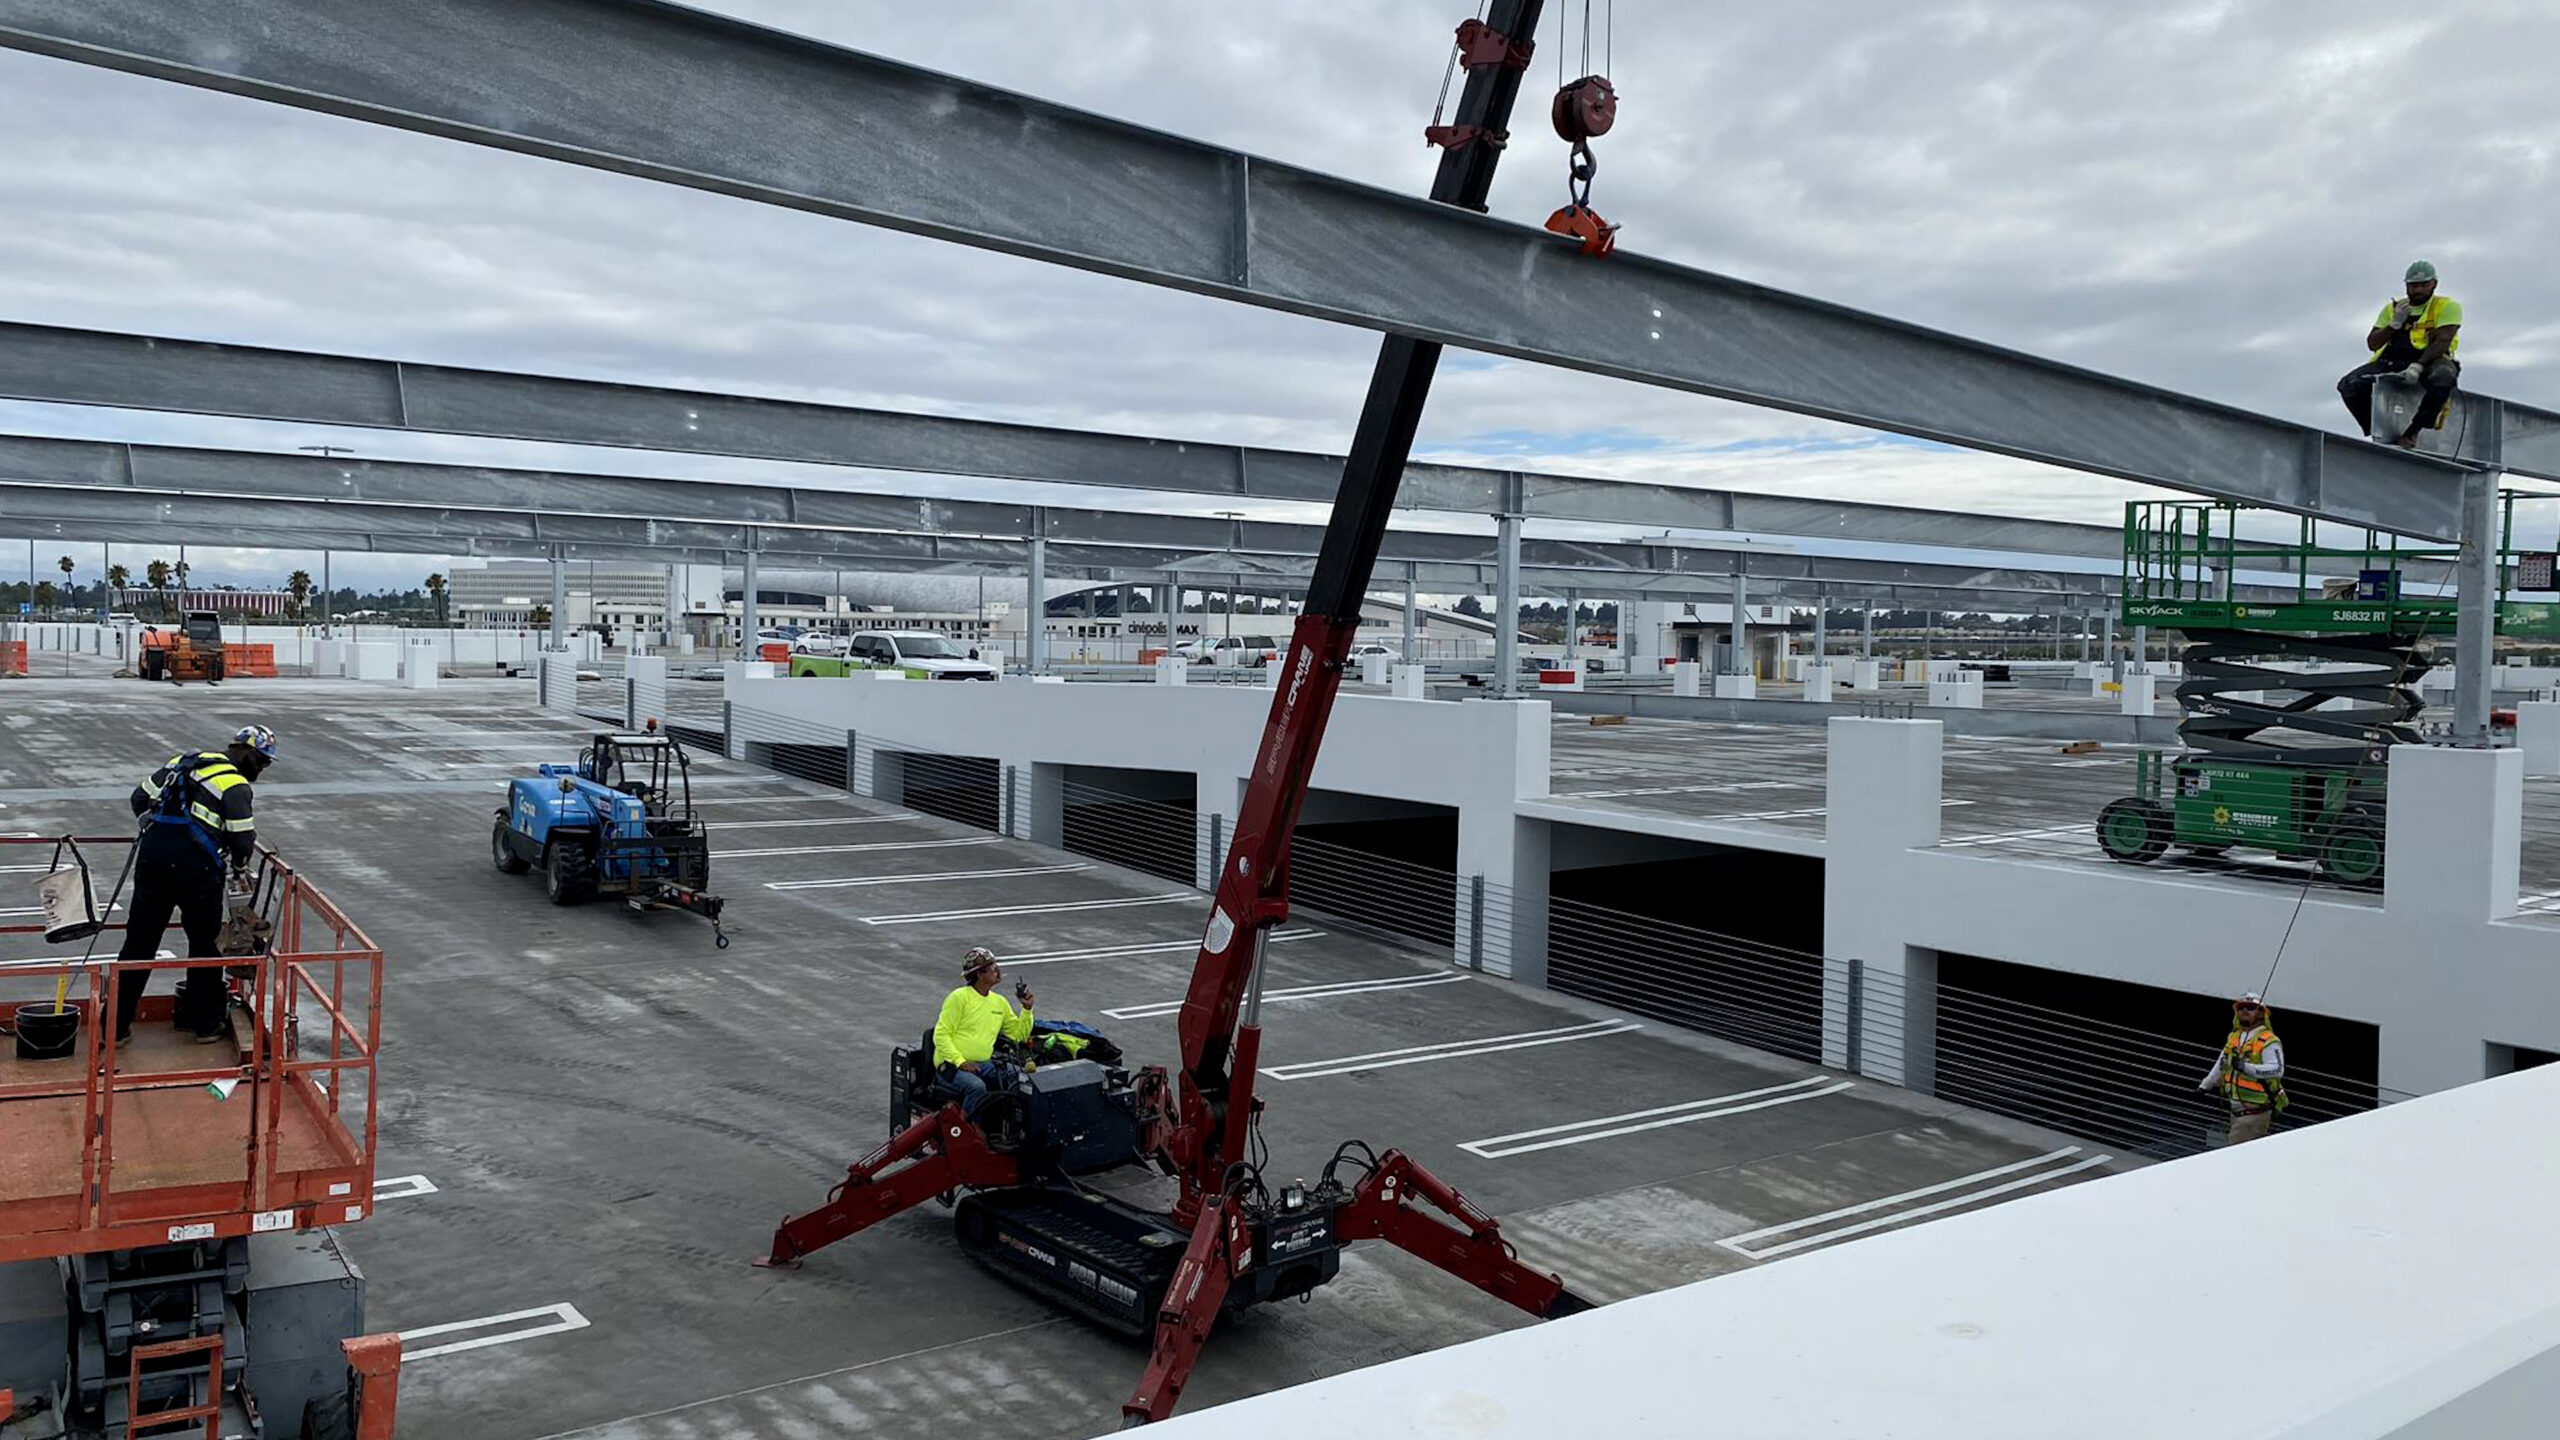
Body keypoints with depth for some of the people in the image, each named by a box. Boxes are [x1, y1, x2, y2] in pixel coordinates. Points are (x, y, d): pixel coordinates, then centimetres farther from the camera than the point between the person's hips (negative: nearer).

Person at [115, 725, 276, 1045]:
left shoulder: (181, 762, 18)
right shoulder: (236, 785, -2)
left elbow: (141, 797, 23)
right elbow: (242, 838, -6)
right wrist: (240, 870, 14)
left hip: (152, 857, 6)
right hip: (196, 866, -5)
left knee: (139, 943, 11)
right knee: (205, 943, 11)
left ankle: (115, 1026, 15)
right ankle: (206, 1024, 21)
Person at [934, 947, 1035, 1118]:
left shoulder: (1000, 1002, 14)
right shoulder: (959, 997, -6)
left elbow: (1019, 1034, 17)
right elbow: (941, 1035, -10)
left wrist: (1027, 1009, 3)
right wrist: (960, 1062, -20)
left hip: (984, 1064, 6)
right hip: (952, 1063, -6)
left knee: (1020, 1078, -18)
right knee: (977, 1087, -35)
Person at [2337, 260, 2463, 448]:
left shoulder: (2447, 306, 6)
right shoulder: (2392, 308, 18)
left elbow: (2442, 341, -10)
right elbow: (2372, 344, 11)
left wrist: (2418, 365, -26)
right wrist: (2395, 324, -5)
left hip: (2430, 360, -4)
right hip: (2390, 361, 4)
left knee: (2443, 378, -41)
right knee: (2349, 384, -22)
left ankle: (2411, 432, -32)